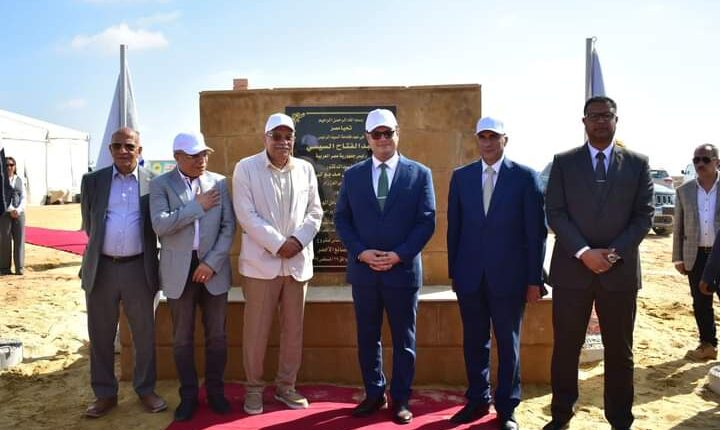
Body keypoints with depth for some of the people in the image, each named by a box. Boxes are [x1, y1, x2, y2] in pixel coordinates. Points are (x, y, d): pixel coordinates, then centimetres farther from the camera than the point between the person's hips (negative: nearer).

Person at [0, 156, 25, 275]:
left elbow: (23, 198, 5)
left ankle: (19, 268, 1)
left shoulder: (20, 180, 10)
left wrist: (18, 210, -13)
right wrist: (10, 211, -18)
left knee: (19, 240, -3)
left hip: (19, 213, 3)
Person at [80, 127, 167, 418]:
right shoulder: (92, 181, 4)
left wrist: (150, 257, 8)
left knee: (144, 333, 8)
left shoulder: (154, 182, 0)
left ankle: (146, 389, 24)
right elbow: (89, 225, 14)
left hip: (139, 268, -1)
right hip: (101, 268, 2)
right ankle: (105, 393, 25)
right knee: (100, 334, 10)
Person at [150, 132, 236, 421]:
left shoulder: (219, 182, 5)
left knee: (217, 335, 9)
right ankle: (188, 394, 24)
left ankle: (215, 391, 25)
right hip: (179, 271, -1)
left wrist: (212, 262, -10)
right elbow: (160, 225, -15)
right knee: (182, 339, 8)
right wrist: (198, 206, -13)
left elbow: (229, 226, 0)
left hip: (213, 268, 1)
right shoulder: (160, 184, 0)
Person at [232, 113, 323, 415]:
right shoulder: (246, 168, -2)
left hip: (298, 262, 3)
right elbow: (246, 215, -10)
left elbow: (315, 212, 8)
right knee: (256, 331, 3)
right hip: (261, 261, -3)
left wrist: (298, 240, -9)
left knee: (293, 330, 10)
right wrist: (278, 244, -15)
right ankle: (254, 388, 21)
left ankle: (286, 386, 25)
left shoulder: (305, 169, 9)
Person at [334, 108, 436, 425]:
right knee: (367, 337, 12)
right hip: (363, 270, 2)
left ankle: (400, 399, 24)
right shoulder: (353, 174, 6)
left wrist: (399, 255, -14)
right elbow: (341, 219, 4)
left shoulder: (419, 174, 0)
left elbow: (426, 221, -5)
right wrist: (360, 252, -11)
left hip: (403, 269, -2)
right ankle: (374, 394, 28)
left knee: (404, 339, 9)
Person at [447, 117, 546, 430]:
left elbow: (536, 231, -4)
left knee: (508, 344, 10)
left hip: (509, 276, -2)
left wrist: (534, 279, -5)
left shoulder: (525, 177, -3)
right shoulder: (461, 177, 6)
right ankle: (477, 400, 30)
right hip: (470, 276, 3)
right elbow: (454, 228, 8)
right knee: (474, 342, 13)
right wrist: (453, 272, 6)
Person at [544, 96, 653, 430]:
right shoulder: (563, 162, 4)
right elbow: (555, 213, -2)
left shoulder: (637, 163, 7)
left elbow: (644, 215, 2)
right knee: (565, 347, 6)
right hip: (572, 269, 0)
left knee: (619, 350, 9)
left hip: (620, 271, 1)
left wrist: (615, 252, -11)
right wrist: (584, 252, -13)